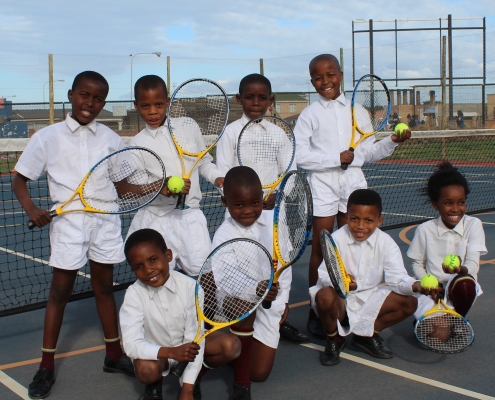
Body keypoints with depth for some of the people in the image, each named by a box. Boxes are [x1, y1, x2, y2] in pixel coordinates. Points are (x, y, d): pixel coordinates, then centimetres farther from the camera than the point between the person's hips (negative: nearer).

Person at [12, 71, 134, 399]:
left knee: (104, 287, 13)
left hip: (105, 220, 2)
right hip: (67, 221, -2)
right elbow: (20, 179, 1)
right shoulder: (48, 137, -3)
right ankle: (47, 365, 16)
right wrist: (31, 208, -17)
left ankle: (114, 354, 27)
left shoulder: (111, 139, 4)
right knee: (60, 290, 4)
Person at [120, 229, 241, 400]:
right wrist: (171, 352, -45)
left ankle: (192, 380, 4)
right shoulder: (134, 295, -21)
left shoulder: (189, 286, -22)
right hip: (157, 352, -1)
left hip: (188, 347, 1)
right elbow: (131, 345, -28)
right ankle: (155, 384, 4)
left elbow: (195, 338, -22)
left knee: (231, 345, -23)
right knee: (145, 369, -35)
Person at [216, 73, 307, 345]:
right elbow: (223, 175, -5)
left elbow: (290, 171, 6)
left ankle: (282, 321, 19)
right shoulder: (231, 132, -1)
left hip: (274, 208, 3)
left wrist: (277, 195, -11)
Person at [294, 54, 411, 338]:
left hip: (353, 184, 3)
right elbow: (300, 156, -10)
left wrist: (393, 141, -6)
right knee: (321, 249, 1)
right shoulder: (310, 115, -2)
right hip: (323, 187, -3)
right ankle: (316, 311, 10)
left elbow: (369, 153, 10)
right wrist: (335, 158, -17)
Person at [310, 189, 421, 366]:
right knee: (325, 297, -37)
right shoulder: (337, 239, -15)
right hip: (340, 300, -3)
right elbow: (324, 274, -21)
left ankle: (366, 334, 7)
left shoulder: (386, 243, -7)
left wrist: (415, 285, -38)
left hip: (369, 299, 3)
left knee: (409, 303, -15)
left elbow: (397, 276, -15)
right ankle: (333, 338, -2)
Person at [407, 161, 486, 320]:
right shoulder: (425, 230, -5)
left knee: (464, 282, -37)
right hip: (433, 289, 0)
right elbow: (417, 264, 5)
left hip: (460, 289, 0)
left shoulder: (473, 225, -7)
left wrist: (460, 269, -41)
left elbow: (473, 265, -16)